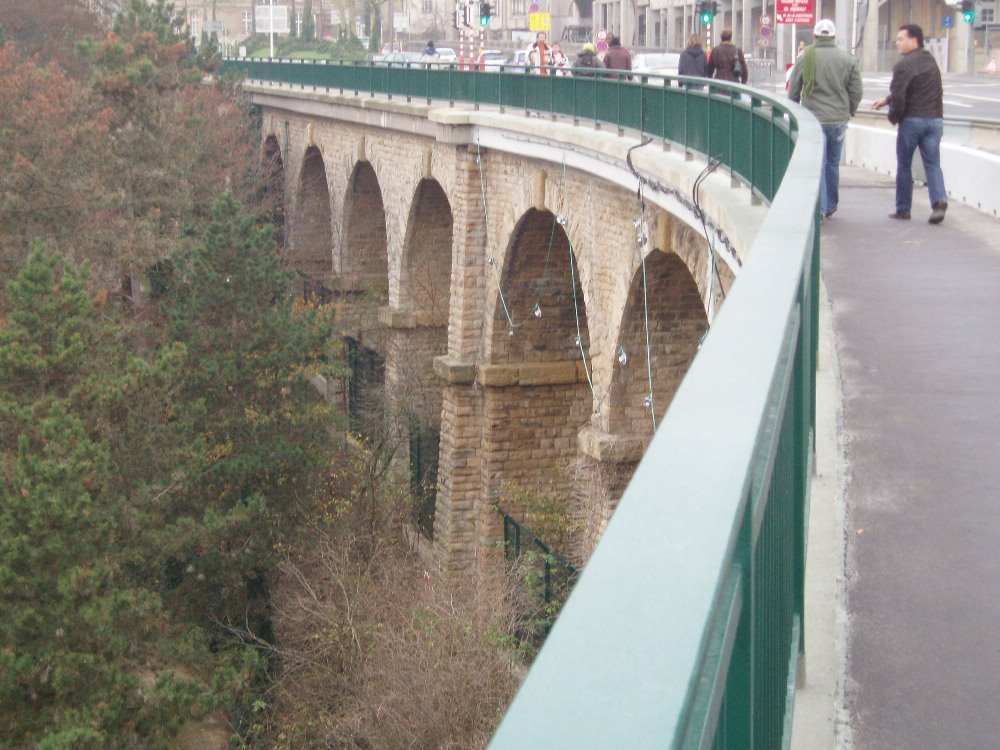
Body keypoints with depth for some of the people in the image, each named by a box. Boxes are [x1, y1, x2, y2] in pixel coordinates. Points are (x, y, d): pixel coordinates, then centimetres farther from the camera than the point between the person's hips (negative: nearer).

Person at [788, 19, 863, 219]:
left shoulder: (804, 59, -2)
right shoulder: (849, 60, 1)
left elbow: (793, 92, 3)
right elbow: (856, 92, 3)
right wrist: (848, 112, 18)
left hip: (813, 119, -2)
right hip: (839, 120, 2)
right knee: (833, 164, 15)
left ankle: (819, 210, -3)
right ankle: (831, 206, 26)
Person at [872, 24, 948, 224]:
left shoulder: (904, 64, -12)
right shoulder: (930, 61, 15)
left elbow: (898, 95, -18)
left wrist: (894, 116, 0)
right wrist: (886, 100, 25)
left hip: (912, 119, -6)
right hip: (935, 118, 6)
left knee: (904, 165, 7)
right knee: (932, 163, 6)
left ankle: (903, 209, 12)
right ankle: (939, 200, -16)